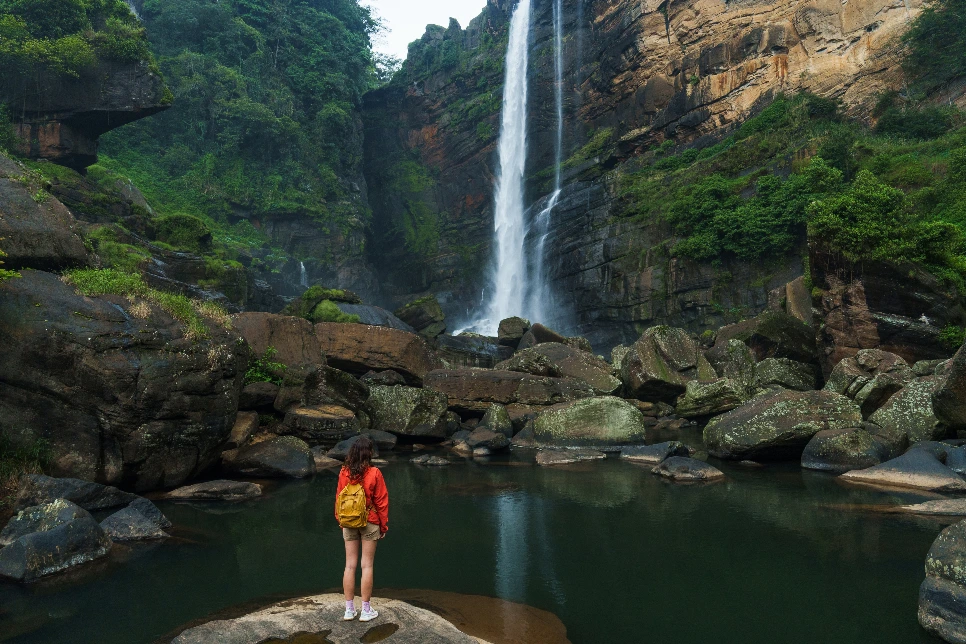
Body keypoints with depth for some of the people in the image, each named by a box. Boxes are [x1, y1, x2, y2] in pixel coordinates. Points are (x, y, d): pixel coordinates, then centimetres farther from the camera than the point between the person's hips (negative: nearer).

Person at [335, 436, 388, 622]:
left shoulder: (344, 473, -5)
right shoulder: (374, 474, -14)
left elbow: (338, 499, 3)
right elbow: (381, 502, -9)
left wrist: (340, 521, 16)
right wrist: (384, 526, 2)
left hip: (349, 524, 3)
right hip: (370, 524, -3)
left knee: (350, 565, 10)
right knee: (367, 566, 4)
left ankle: (349, 610, 16)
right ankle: (366, 610, 10)